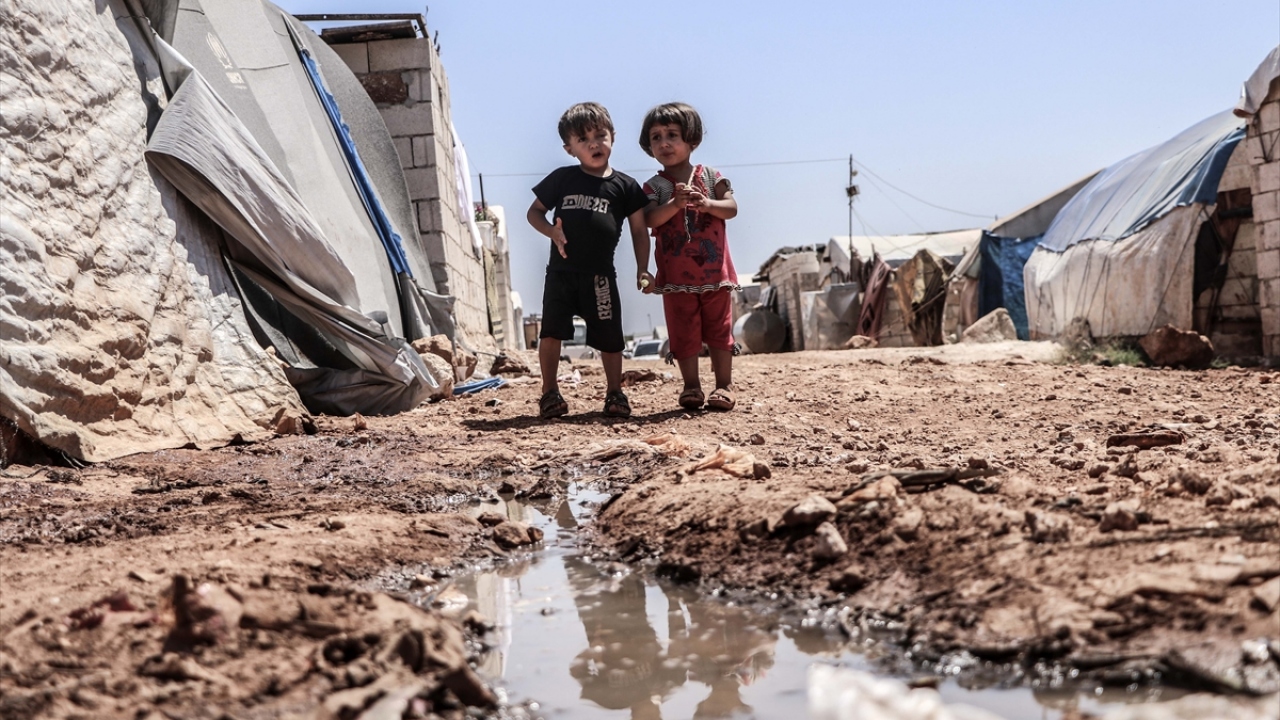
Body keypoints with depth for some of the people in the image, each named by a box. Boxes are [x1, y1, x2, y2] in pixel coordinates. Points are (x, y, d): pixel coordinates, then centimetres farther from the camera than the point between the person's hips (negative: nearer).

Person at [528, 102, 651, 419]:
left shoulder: (624, 185, 4)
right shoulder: (562, 179, 4)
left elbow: (639, 230, 8)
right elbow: (534, 211, 11)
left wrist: (642, 270, 4)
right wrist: (551, 231, -9)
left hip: (600, 275, 0)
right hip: (561, 271, 0)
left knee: (609, 337, 5)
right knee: (550, 333, -6)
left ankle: (615, 392, 20)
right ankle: (550, 392, 6)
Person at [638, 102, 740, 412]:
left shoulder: (710, 176, 5)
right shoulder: (654, 186, 3)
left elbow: (731, 208, -2)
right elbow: (650, 220, -12)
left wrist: (707, 204, -19)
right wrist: (675, 204, -25)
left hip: (714, 269, 0)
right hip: (676, 274, 0)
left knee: (718, 327, 5)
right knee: (684, 331, 2)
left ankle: (724, 385, 12)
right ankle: (691, 386, 11)